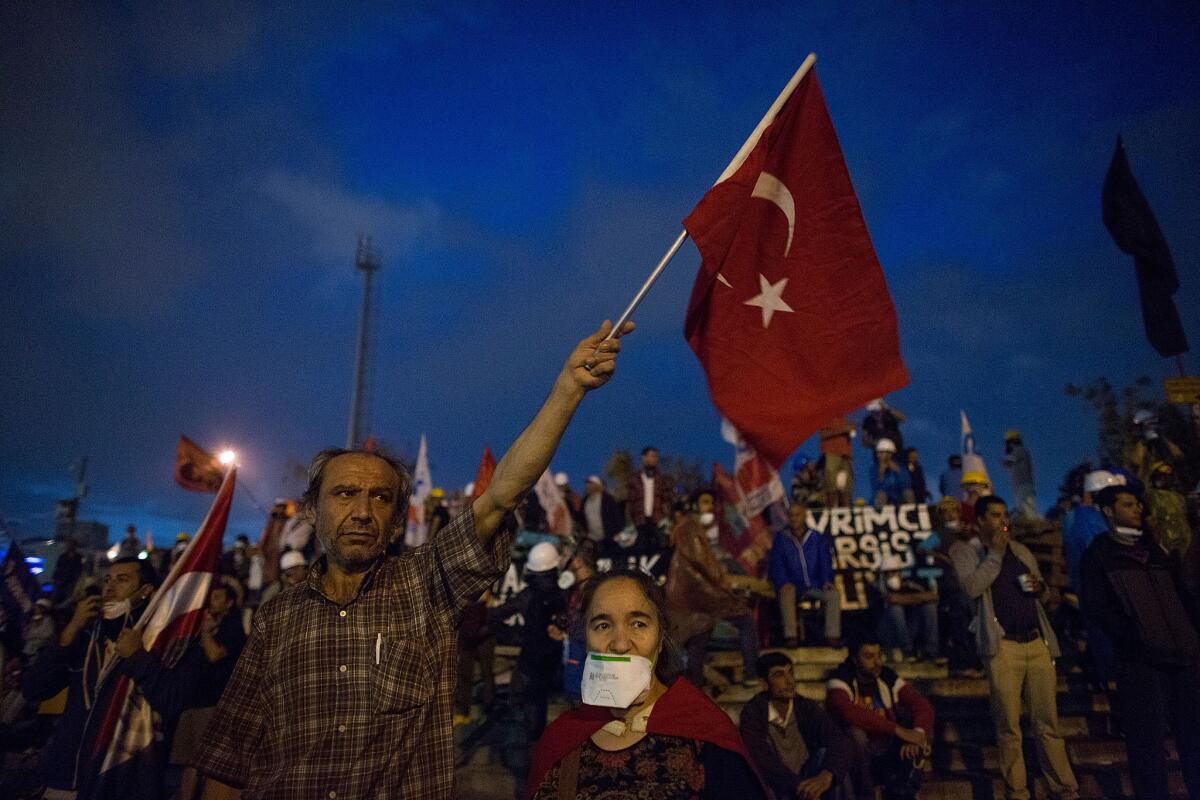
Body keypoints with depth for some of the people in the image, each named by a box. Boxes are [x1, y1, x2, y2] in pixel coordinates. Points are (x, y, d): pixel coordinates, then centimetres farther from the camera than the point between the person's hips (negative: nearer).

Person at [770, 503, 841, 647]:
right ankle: (790, 635, -33)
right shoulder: (781, 539, 5)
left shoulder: (817, 538, 10)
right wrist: (783, 583, -20)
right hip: (792, 585, -2)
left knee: (833, 594, -24)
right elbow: (777, 565, -2)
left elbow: (825, 563, 8)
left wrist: (827, 580, -11)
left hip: (815, 585, 2)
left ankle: (833, 635, -18)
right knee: (787, 593, -34)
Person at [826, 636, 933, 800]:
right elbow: (850, 713, -36)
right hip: (853, 761, -4)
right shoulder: (840, 681, -16)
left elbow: (923, 705, -10)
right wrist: (898, 730, -37)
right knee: (856, 733, -34)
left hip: (887, 758, 5)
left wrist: (918, 734, -31)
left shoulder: (888, 678, -2)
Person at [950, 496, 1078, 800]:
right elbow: (972, 587, -16)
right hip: (1003, 646, -4)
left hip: (1037, 642, 4)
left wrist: (1040, 587, 1)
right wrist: (995, 554, -11)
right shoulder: (966, 550, 1)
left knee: (1048, 722, 7)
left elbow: (1044, 591, 24)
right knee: (1008, 726, 3)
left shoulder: (1021, 550, 17)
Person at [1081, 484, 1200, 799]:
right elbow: (1095, 606, -6)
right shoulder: (1099, 554, 2)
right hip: (1140, 659, -5)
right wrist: (1134, 637, -15)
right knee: (1148, 739, 0)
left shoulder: (1156, 547, 19)